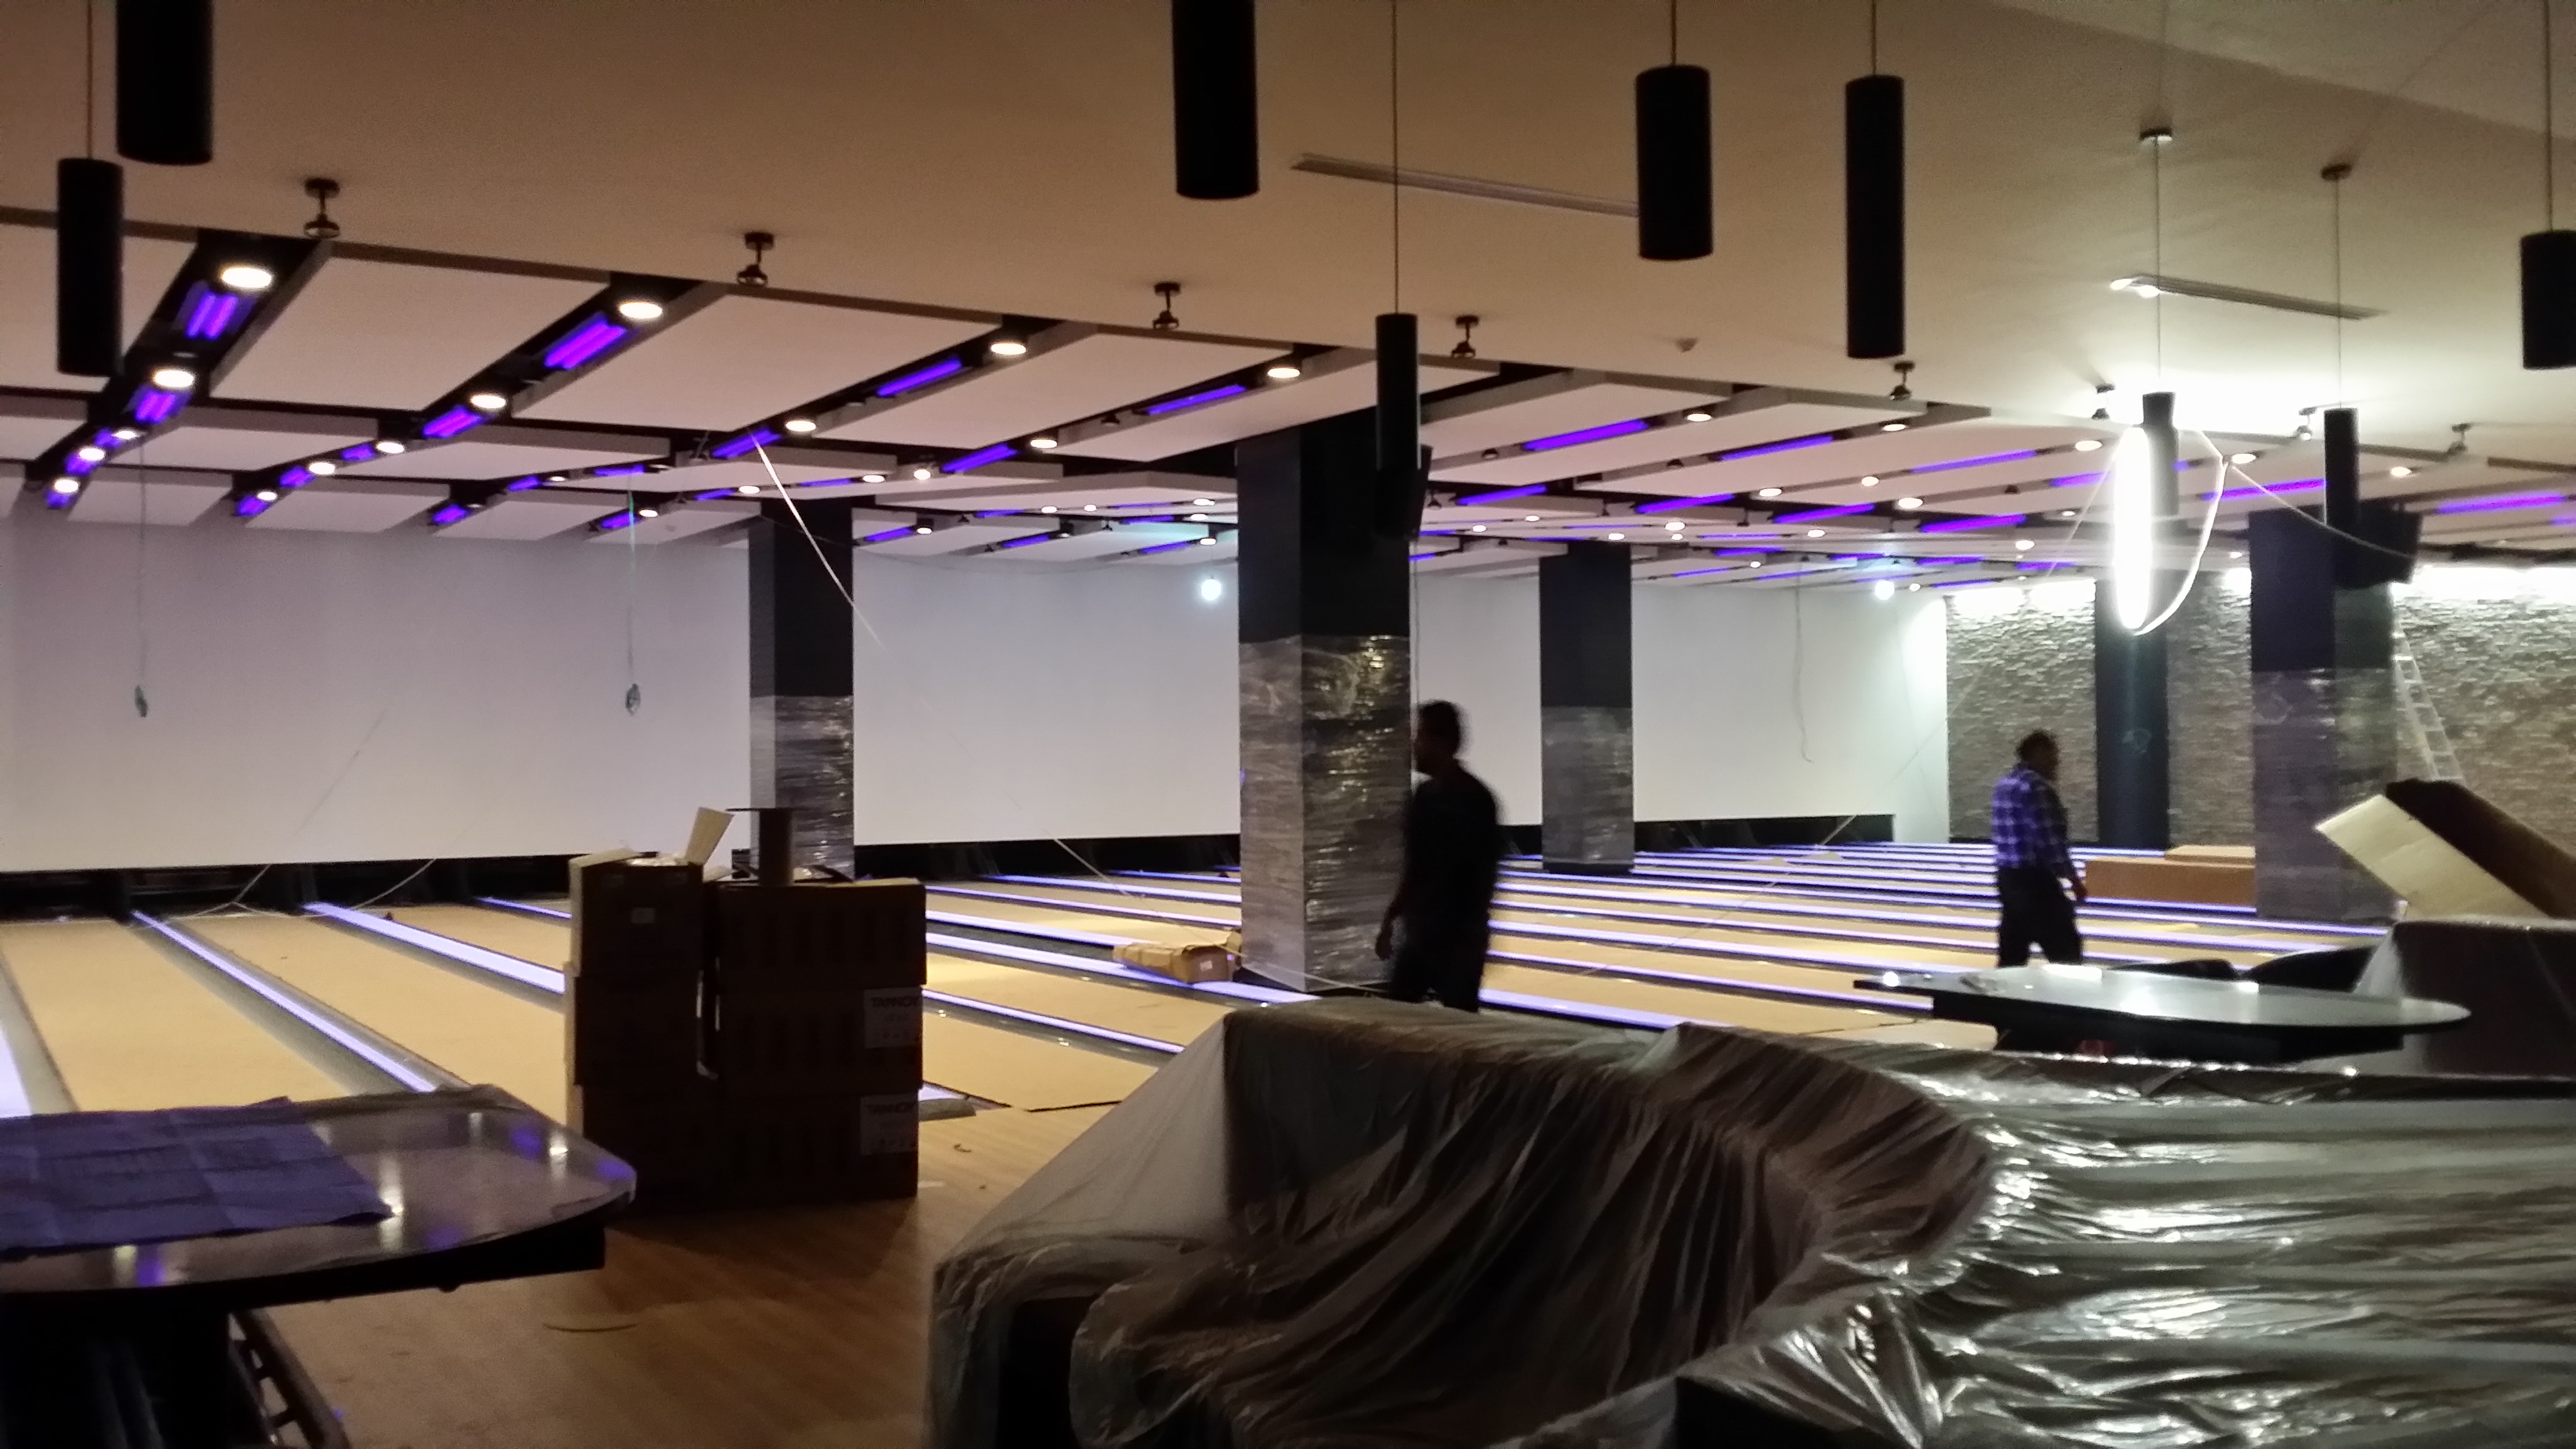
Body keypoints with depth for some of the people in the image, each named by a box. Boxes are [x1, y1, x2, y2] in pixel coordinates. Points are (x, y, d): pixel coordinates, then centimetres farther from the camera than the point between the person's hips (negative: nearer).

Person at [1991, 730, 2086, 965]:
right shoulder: (2036, 787, -15)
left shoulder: (2005, 784, 12)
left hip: (2008, 877, 9)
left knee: (2012, 956, 10)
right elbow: (2049, 841, -18)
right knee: (2066, 952, -1)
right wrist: (2074, 879, -10)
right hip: (2035, 879, -9)